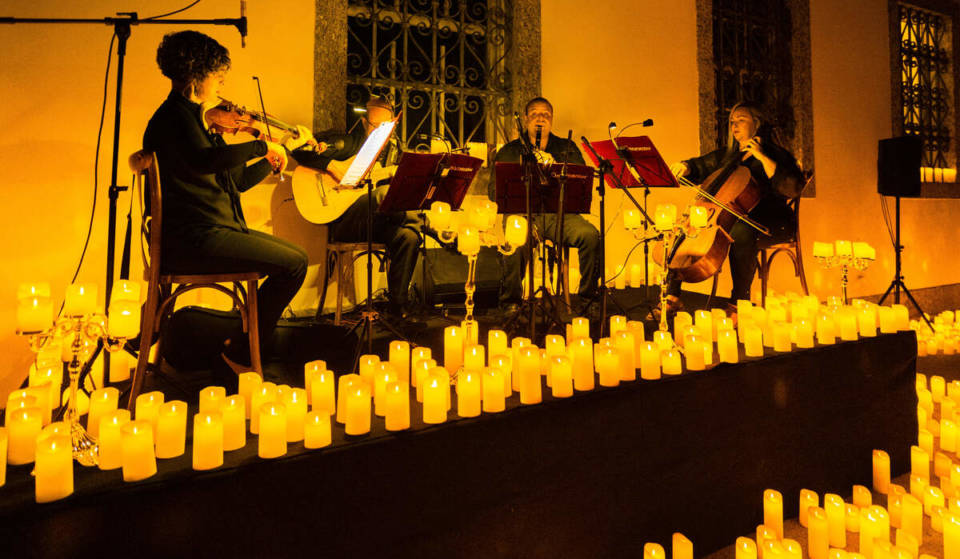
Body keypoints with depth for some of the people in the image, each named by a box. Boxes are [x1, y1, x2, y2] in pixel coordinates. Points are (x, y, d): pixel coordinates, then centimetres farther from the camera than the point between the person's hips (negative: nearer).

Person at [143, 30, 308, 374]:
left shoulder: (192, 117, 21)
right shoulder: (175, 115, -10)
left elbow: (235, 181, 24)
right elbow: (204, 161, -33)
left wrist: (273, 159, 21)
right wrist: (262, 146, -23)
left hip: (216, 229, 10)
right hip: (191, 239, -10)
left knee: (293, 255, 14)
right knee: (293, 265, -17)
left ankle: (246, 338, 15)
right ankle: (242, 353, -5)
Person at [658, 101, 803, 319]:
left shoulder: (776, 154, 1)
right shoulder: (726, 156, 18)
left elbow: (793, 188, -15)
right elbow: (699, 166, 26)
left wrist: (762, 157, -18)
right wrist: (684, 167, 1)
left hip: (770, 223, -5)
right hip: (730, 218, 6)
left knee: (741, 230, -40)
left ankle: (739, 302, -31)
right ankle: (672, 296, -13)